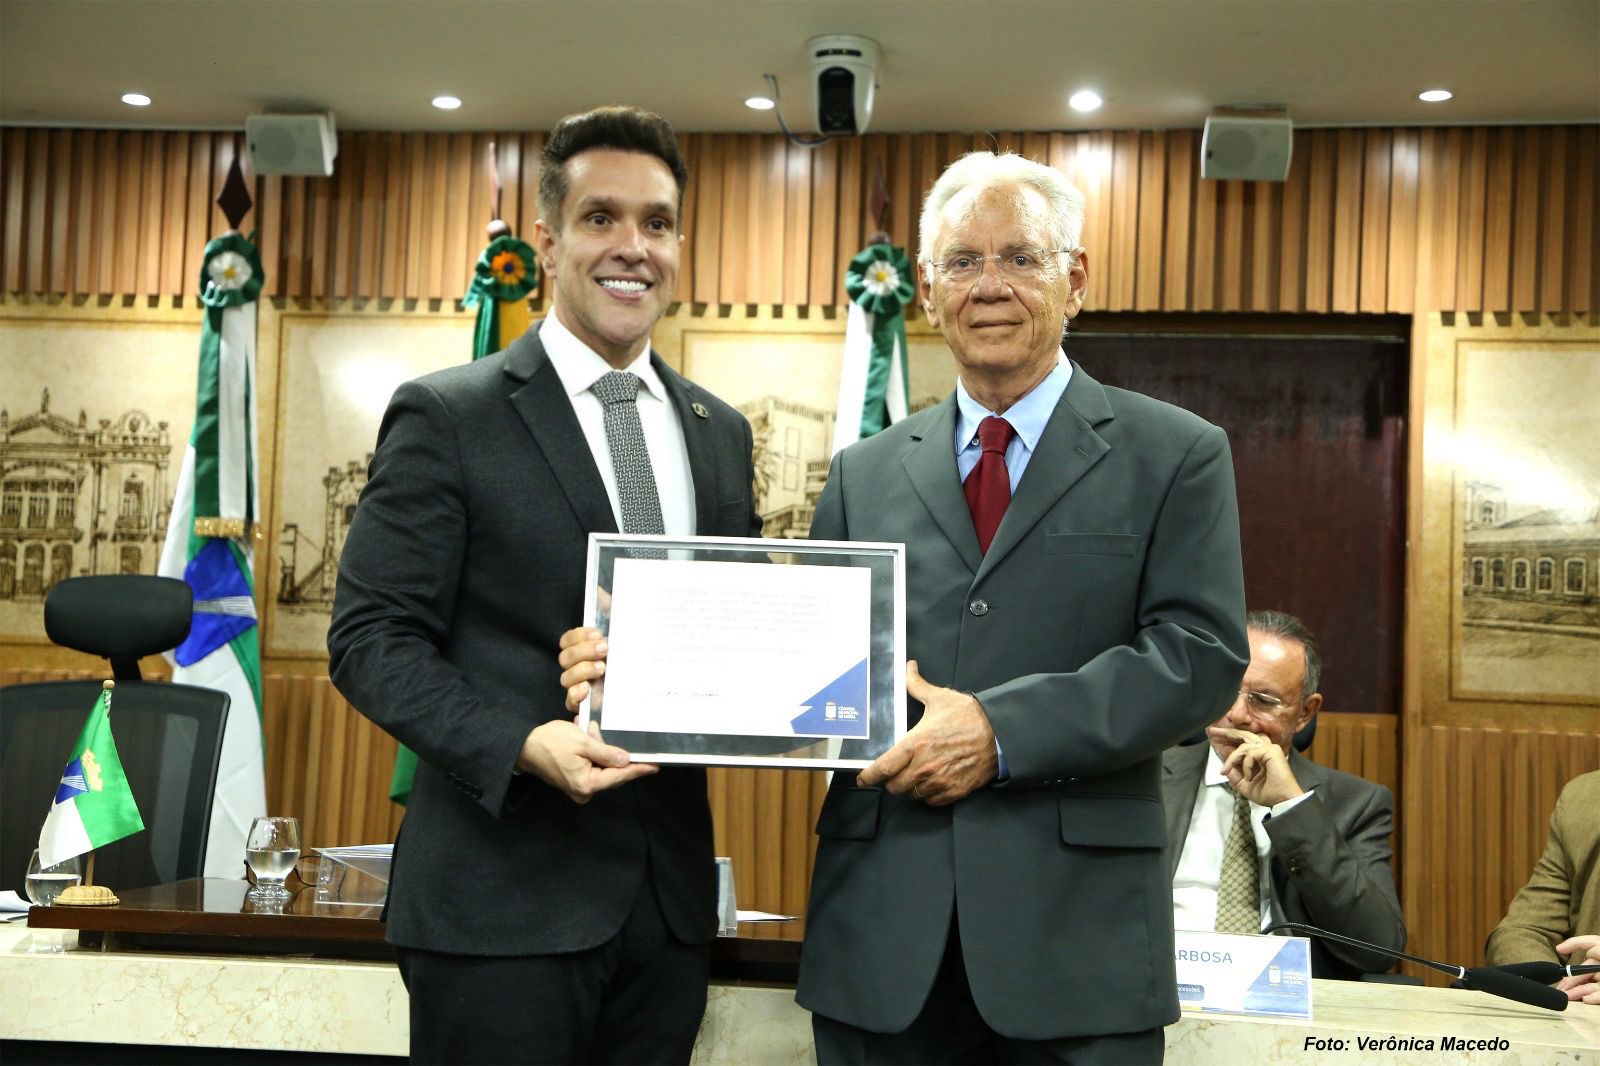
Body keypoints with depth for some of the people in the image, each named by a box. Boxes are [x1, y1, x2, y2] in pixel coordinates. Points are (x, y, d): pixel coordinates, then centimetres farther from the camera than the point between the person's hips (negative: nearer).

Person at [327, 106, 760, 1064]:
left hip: (670, 895, 5)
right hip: (504, 903, -5)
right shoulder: (447, 417, -4)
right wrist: (522, 744, -22)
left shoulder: (722, 434, 12)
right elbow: (372, 637, -7)